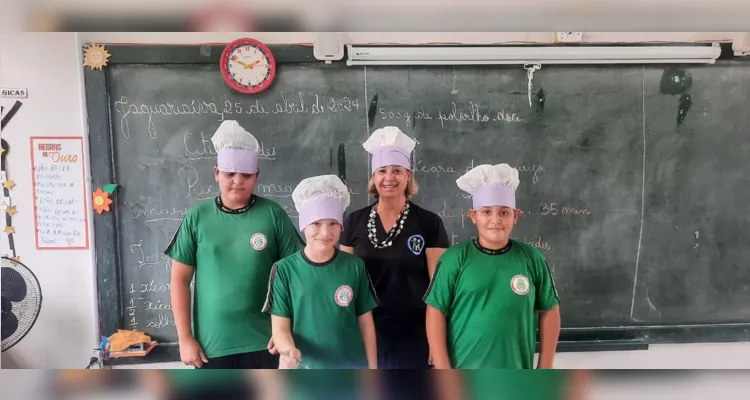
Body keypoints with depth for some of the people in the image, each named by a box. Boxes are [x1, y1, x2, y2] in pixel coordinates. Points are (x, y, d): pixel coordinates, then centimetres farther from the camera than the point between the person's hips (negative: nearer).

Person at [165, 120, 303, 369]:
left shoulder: (273, 215, -6)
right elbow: (180, 279, 1)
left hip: (261, 341, -1)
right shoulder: (197, 217, -3)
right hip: (211, 343, 1)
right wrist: (184, 337, -2)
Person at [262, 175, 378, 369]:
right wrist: (289, 351, -27)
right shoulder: (284, 269, -8)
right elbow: (280, 327, -7)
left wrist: (373, 368, 4)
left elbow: (365, 323, 2)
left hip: (352, 368, 1)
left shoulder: (355, 266, -4)